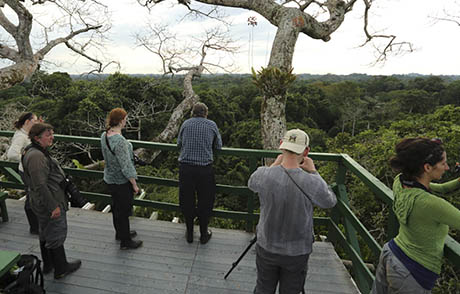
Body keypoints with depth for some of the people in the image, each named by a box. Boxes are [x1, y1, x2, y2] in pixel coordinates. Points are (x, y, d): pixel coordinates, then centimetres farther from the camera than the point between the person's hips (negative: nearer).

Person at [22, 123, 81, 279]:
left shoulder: (36, 151, 7)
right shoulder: (36, 156, -26)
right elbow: (40, 185, -29)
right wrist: (53, 206, -24)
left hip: (43, 203, 11)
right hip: (49, 202, -11)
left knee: (45, 233, 22)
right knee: (56, 235, 5)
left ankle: (48, 265, 40)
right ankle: (61, 269, 22)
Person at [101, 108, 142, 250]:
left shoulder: (104, 136, -1)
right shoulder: (120, 141, -29)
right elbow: (126, 166, -25)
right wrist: (134, 184, -16)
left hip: (109, 178, 9)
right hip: (122, 182, -9)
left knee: (116, 207, 24)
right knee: (123, 210, 7)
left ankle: (120, 232, 45)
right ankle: (125, 242, 24)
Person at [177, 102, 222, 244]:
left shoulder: (186, 124, 7)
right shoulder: (212, 125, 4)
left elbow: (179, 144, 14)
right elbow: (219, 146, 11)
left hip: (185, 167, 2)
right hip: (205, 168, -1)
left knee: (186, 201, 16)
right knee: (205, 201, 15)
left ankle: (189, 233, 31)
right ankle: (204, 234, 29)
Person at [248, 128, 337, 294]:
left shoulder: (263, 174, -21)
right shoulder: (312, 183, -26)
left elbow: (251, 184, 5)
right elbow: (330, 202, -3)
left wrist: (275, 164, 6)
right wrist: (313, 172, 0)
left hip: (266, 248, 1)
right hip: (297, 253, -1)